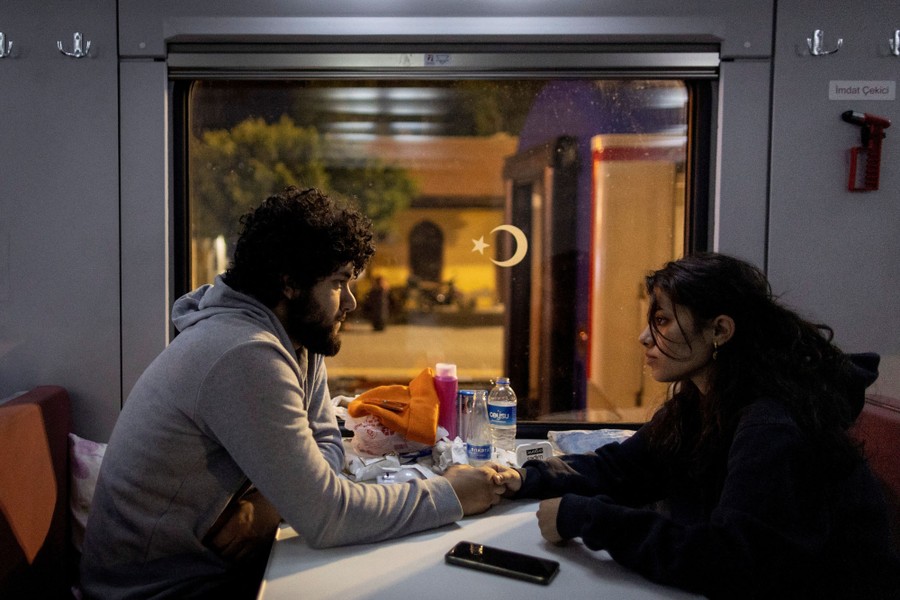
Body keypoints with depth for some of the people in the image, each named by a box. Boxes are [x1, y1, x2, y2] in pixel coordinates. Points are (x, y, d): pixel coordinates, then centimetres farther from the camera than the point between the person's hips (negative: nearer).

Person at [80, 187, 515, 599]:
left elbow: (327, 444, 3)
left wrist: (268, 502, -17)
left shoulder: (298, 340, 0)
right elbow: (324, 515, -27)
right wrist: (449, 495, -18)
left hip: (219, 561, 7)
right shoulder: (247, 356, -28)